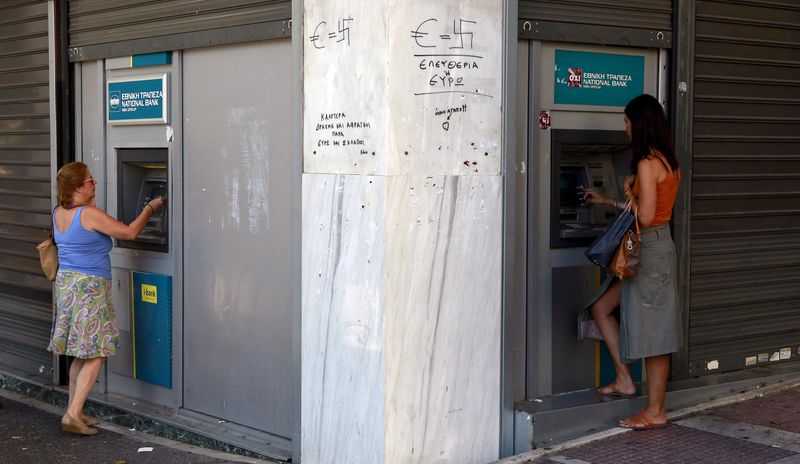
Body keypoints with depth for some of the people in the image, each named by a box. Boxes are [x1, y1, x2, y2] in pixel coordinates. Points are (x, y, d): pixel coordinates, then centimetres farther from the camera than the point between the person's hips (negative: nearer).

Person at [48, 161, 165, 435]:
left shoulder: (59, 213, 7)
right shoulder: (89, 214, -17)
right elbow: (129, 232, -11)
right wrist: (150, 208, 1)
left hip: (66, 283, 8)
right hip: (89, 287, -8)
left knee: (81, 354, 15)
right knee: (96, 354, -3)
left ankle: (74, 411, 18)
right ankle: (73, 414, -9)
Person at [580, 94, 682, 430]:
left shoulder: (647, 163, -18)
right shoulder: (669, 161, 11)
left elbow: (645, 217, -22)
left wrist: (629, 195, -3)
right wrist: (607, 201, 30)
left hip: (650, 251, -10)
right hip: (657, 248, 10)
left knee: (651, 331, -2)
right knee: (601, 307, 17)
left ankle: (655, 412, 7)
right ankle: (624, 379, 20)